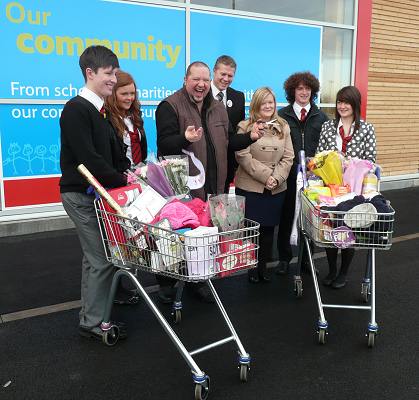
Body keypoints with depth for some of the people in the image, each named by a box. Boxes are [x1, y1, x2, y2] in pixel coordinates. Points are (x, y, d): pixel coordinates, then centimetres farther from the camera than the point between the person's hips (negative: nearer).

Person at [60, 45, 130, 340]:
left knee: (96, 257, 17)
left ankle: (92, 313, 32)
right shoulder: (76, 109, -15)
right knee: (102, 259, -4)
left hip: (97, 192, 9)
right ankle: (93, 323, 10)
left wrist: (126, 174, -3)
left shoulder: (100, 110, 13)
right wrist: (122, 180, -16)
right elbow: (88, 159, -23)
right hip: (82, 195, -9)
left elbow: (113, 153, 14)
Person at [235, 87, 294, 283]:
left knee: (269, 229, 10)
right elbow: (243, 157, -11)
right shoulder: (245, 127, -2)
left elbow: (288, 157, 5)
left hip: (276, 189, 4)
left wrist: (277, 178, -10)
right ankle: (252, 269, 17)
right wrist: (266, 176, -15)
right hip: (250, 187, -3)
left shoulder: (283, 127, 10)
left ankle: (263, 267, 24)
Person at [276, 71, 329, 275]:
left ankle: (306, 257, 23)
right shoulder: (282, 115, 3)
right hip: (289, 174, -1)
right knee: (286, 215, 6)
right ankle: (284, 257, 20)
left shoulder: (321, 117, 8)